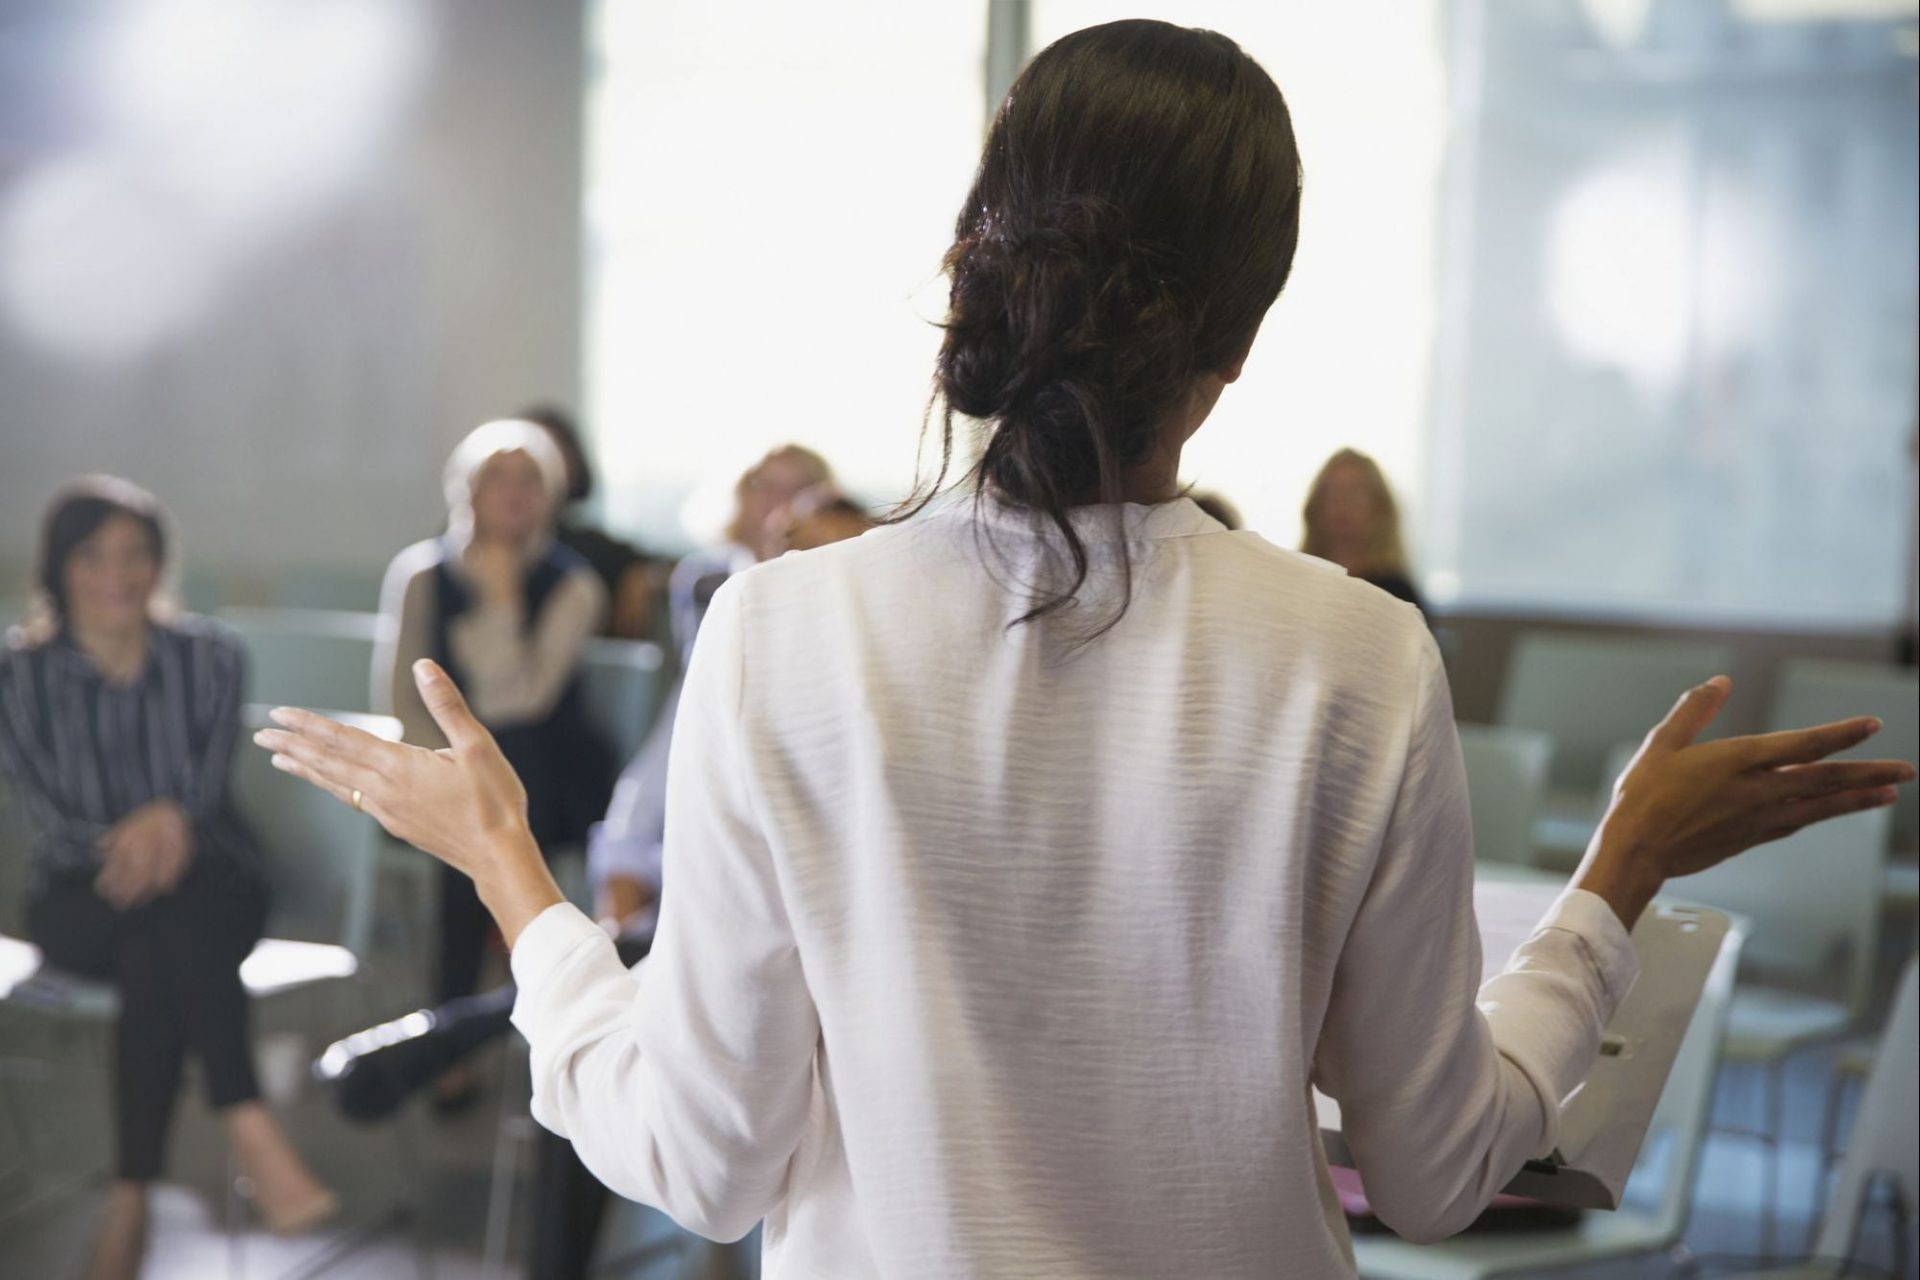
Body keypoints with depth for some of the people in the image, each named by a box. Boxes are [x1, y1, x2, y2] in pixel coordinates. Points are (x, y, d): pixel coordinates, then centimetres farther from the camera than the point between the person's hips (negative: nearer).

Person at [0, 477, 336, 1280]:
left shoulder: (209, 659, 3)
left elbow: (205, 784, -7)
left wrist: (168, 818, -31)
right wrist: (119, 845, -28)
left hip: (211, 884, 1)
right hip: (80, 898, -1)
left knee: (156, 956, -36)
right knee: (167, 916, -37)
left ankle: (130, 1200, -36)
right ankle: (251, 1134, -45)